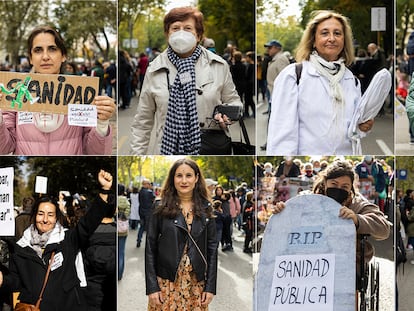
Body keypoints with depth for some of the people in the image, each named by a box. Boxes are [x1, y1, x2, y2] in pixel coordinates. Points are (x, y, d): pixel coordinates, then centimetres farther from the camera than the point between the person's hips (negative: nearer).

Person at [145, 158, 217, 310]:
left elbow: (212, 247, 4)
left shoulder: (205, 209, 4)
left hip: (197, 284, 2)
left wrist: (210, 286, -2)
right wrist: (152, 287, -9)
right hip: (167, 282, -1)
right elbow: (150, 248, -2)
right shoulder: (162, 208, -1)